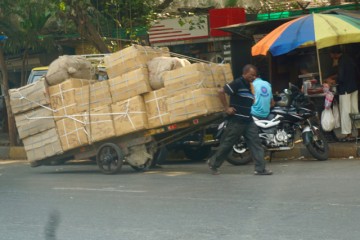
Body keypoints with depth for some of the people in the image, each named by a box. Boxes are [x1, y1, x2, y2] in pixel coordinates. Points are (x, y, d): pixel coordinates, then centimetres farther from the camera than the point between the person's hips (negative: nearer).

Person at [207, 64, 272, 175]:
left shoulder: (249, 85, 14)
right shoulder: (238, 83, -13)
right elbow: (221, 91, -20)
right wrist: (227, 108, -17)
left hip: (248, 120, 8)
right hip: (236, 120, -8)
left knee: (255, 143, 0)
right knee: (227, 143, 2)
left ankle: (260, 168, -2)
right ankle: (213, 163, 19)